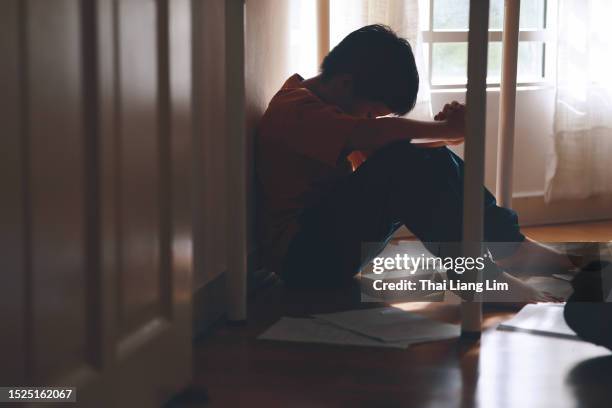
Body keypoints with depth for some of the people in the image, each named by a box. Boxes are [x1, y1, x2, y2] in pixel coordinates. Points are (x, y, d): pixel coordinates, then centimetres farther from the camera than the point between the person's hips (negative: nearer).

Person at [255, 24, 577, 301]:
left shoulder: (319, 100, 14)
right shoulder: (295, 109, -17)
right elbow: (378, 133, -33)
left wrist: (441, 130, -10)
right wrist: (448, 128, -20)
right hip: (303, 257, -10)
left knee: (432, 160, -1)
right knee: (400, 166, -28)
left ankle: (513, 249, -1)